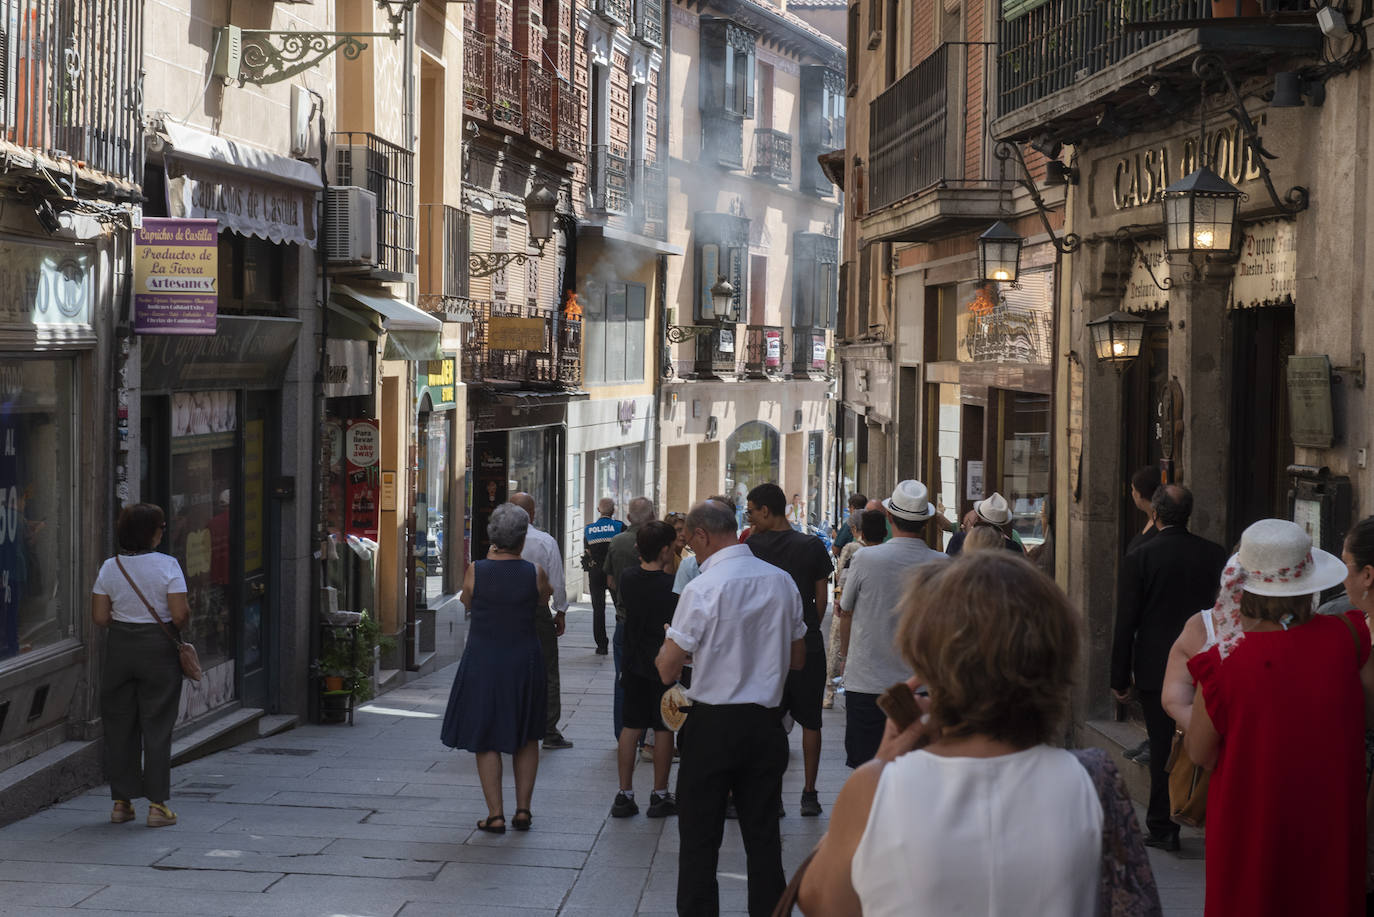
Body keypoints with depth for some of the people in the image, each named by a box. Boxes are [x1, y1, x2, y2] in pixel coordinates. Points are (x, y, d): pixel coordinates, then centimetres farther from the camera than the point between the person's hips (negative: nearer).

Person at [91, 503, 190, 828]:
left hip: (120, 645, 3)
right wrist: (176, 630, 6)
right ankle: (157, 804, 3)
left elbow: (99, 617, -2)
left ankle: (121, 801, 15)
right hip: (158, 647, -3)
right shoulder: (167, 565, -11)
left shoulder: (109, 568, -1)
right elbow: (181, 613, -15)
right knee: (157, 726, 3)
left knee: (119, 725, 10)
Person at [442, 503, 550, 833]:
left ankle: (495, 814, 4)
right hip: (524, 663, 1)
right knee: (526, 738, 17)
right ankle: (523, 809, 16)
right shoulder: (535, 574, -9)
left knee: (486, 740, 7)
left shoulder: (476, 571, -10)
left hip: (482, 662, -1)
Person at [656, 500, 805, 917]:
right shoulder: (782, 582, 2)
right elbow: (797, 659, 13)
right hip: (767, 722, 5)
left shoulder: (702, 589, -15)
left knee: (699, 836, 5)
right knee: (763, 835, 12)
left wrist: (668, 644, 7)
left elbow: (667, 670, -14)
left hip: (713, 724, -5)